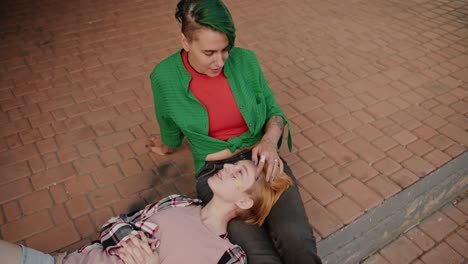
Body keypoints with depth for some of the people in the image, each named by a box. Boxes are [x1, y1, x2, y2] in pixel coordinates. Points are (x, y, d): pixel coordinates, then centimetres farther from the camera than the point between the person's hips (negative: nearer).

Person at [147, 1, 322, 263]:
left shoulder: (245, 60, -4)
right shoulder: (165, 77, -8)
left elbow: (273, 109, 7)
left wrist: (270, 140, -13)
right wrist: (169, 147, 30)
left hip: (262, 160, 2)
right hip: (215, 172, -1)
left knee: (295, 238, -25)